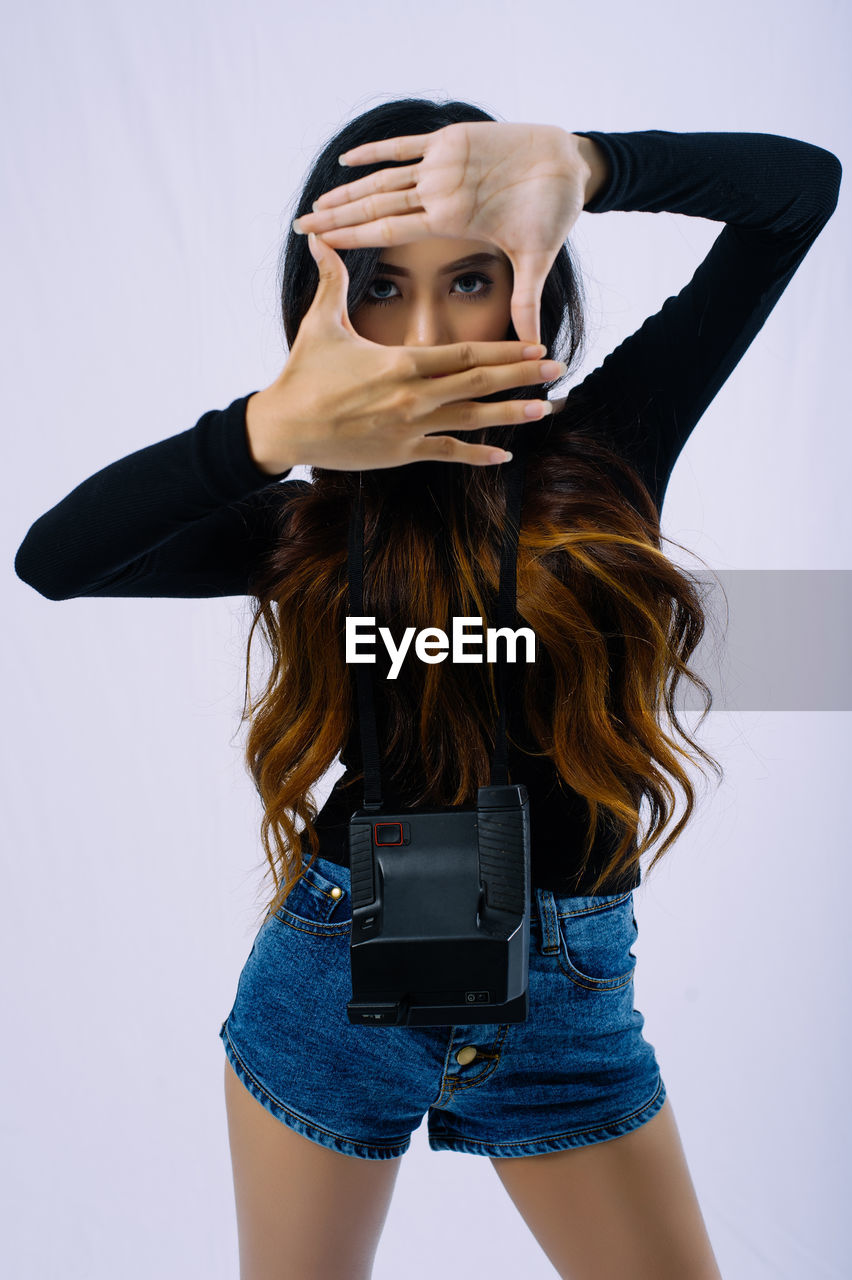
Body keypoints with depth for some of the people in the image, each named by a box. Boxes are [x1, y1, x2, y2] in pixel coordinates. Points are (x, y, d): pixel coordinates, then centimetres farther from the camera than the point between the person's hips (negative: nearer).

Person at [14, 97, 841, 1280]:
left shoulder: (604, 444, -6)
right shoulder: (313, 523, -5)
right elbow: (52, 559, -19)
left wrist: (574, 160, -24)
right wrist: (274, 428, -31)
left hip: (568, 1002, 0)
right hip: (334, 980, 1)